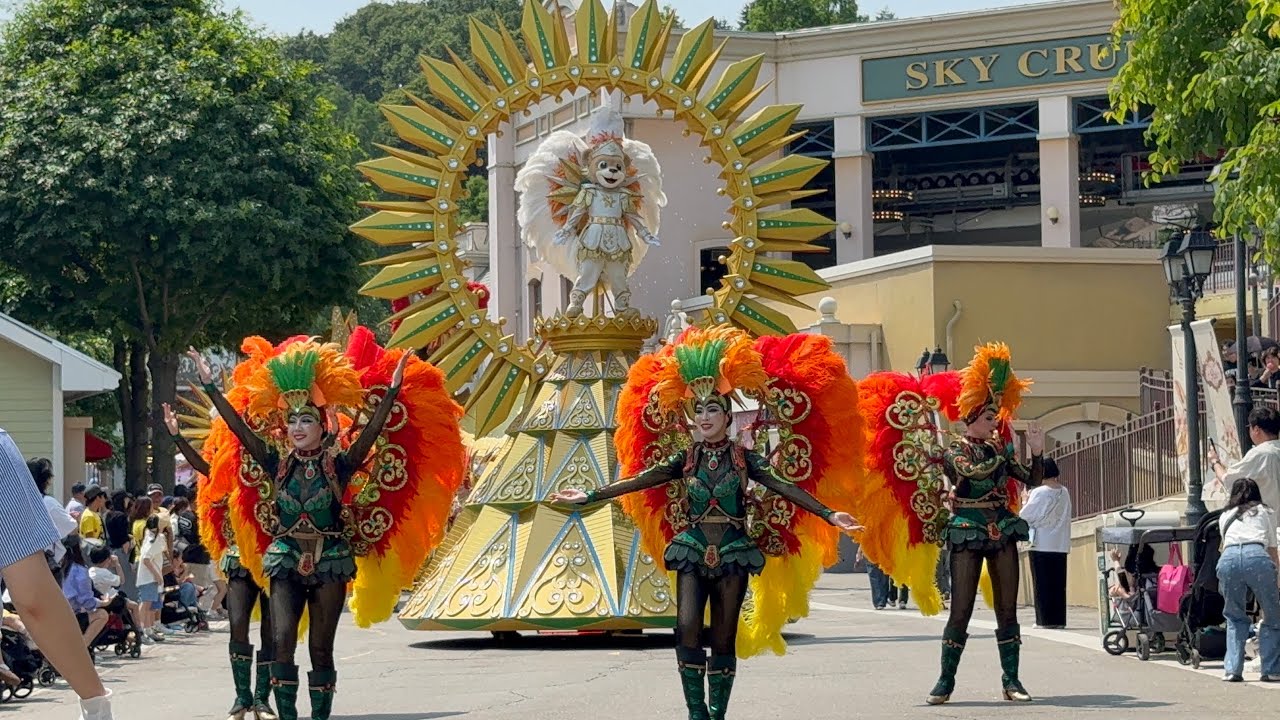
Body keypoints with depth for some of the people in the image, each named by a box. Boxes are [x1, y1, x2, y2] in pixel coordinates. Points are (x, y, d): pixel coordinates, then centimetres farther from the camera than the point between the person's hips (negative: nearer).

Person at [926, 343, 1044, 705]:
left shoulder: (999, 448, 12)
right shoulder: (956, 448, -2)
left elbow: (1031, 480, 11)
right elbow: (973, 471, -22)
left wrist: (1037, 451, -4)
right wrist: (1003, 453, -12)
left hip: (1002, 532, 5)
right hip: (968, 535, -5)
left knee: (1007, 608, 3)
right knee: (960, 610, -7)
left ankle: (1011, 680, 7)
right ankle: (946, 680, -2)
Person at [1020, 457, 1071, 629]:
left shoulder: (1040, 493, -11)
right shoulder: (1064, 493, 8)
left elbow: (1025, 516, -9)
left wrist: (1027, 501, 8)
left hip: (1042, 545, -6)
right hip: (1061, 545, 6)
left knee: (1043, 584, -1)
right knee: (1058, 584, 8)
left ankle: (1045, 620, -3)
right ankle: (1059, 619, 7)